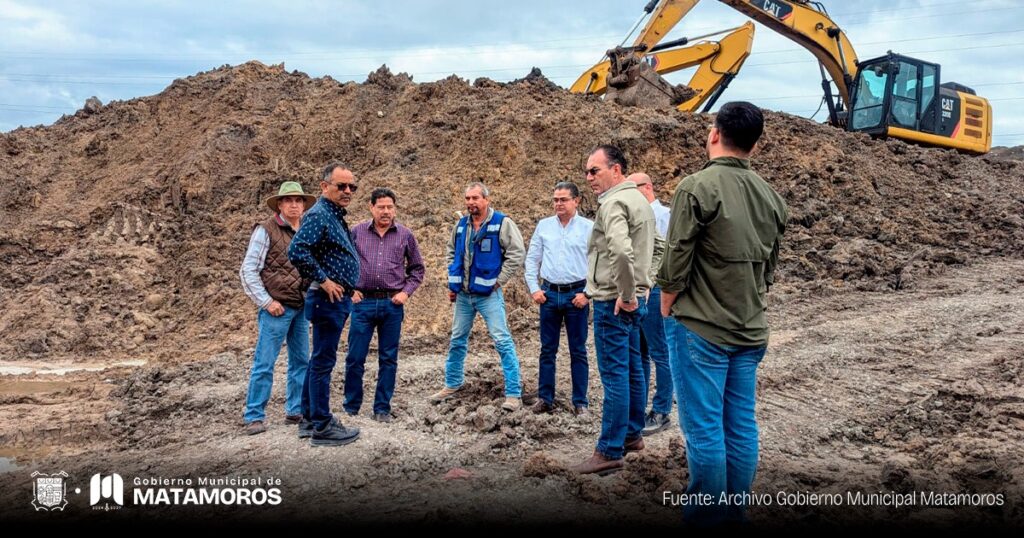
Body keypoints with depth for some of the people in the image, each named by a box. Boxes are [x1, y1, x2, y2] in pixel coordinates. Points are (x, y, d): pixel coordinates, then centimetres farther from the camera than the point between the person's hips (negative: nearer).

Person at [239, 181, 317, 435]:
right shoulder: (266, 230, -6)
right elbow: (248, 270, -9)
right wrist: (266, 302, -12)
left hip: (301, 308, 6)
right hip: (277, 308, -6)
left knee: (301, 361, 10)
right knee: (264, 363, -3)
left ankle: (296, 411, 20)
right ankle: (254, 416, 5)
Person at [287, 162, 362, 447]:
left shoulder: (335, 215, 17)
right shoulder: (318, 215, -15)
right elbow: (296, 251, -28)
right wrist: (323, 280, -21)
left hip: (337, 299, 10)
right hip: (329, 299, -10)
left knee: (320, 360, 15)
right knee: (323, 362, -4)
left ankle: (311, 418, 25)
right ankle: (322, 428, 2)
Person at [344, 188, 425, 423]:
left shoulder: (405, 235, 4)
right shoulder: (356, 232, 2)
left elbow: (417, 268, 12)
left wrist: (406, 291, 1)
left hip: (392, 304, 1)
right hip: (363, 302, -1)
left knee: (388, 359, 6)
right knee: (355, 358, 2)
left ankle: (382, 408, 17)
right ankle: (351, 407, 17)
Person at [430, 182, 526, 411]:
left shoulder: (502, 223, -10)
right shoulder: (461, 225, 7)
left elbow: (516, 254, -13)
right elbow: (452, 252, 21)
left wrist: (498, 281, -13)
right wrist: (452, 282, 13)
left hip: (488, 294, -6)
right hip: (463, 294, 6)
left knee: (502, 340, -7)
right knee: (457, 340, 15)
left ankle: (514, 393, -2)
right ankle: (452, 384, 32)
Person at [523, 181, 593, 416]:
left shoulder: (589, 227, -2)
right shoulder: (544, 226, 7)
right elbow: (532, 259, 11)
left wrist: (587, 293, -10)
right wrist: (534, 289, 2)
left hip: (577, 295, -2)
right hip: (549, 293, 3)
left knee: (578, 351, 5)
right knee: (547, 350, 7)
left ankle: (580, 402, 12)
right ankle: (545, 399, 16)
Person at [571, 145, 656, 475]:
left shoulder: (614, 203, -16)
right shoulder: (640, 200, 16)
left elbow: (621, 250, -33)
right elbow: (654, 247, 23)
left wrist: (625, 294, -23)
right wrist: (636, 291, 18)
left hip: (614, 302, -10)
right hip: (634, 299, 10)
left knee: (614, 375, -6)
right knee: (632, 368, 17)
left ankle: (609, 452, -1)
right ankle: (632, 434, 29)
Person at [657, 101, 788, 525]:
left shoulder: (698, 188, -13)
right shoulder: (770, 197, 7)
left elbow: (675, 265, -12)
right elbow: (769, 268, 14)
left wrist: (667, 310, 3)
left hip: (702, 329, -6)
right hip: (751, 331, 7)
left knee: (704, 428, 1)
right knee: (741, 425, 13)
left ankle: (708, 517, 9)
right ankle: (736, 511, 23)